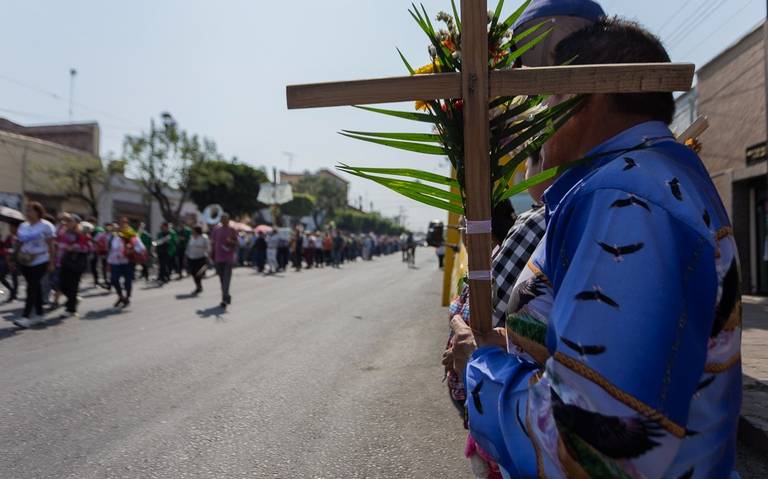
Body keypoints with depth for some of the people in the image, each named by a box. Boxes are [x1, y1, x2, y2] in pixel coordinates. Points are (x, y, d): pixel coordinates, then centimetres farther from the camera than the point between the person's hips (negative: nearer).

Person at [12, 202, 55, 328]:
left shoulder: (46, 226, -5)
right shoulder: (23, 226, 11)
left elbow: (50, 245, -7)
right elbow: (19, 244, 14)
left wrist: (51, 263, -10)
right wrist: (15, 259, 9)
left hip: (40, 262, -5)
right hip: (25, 262, 5)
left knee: (32, 288, -11)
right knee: (35, 287, 10)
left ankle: (25, 317, -14)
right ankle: (39, 314, 17)